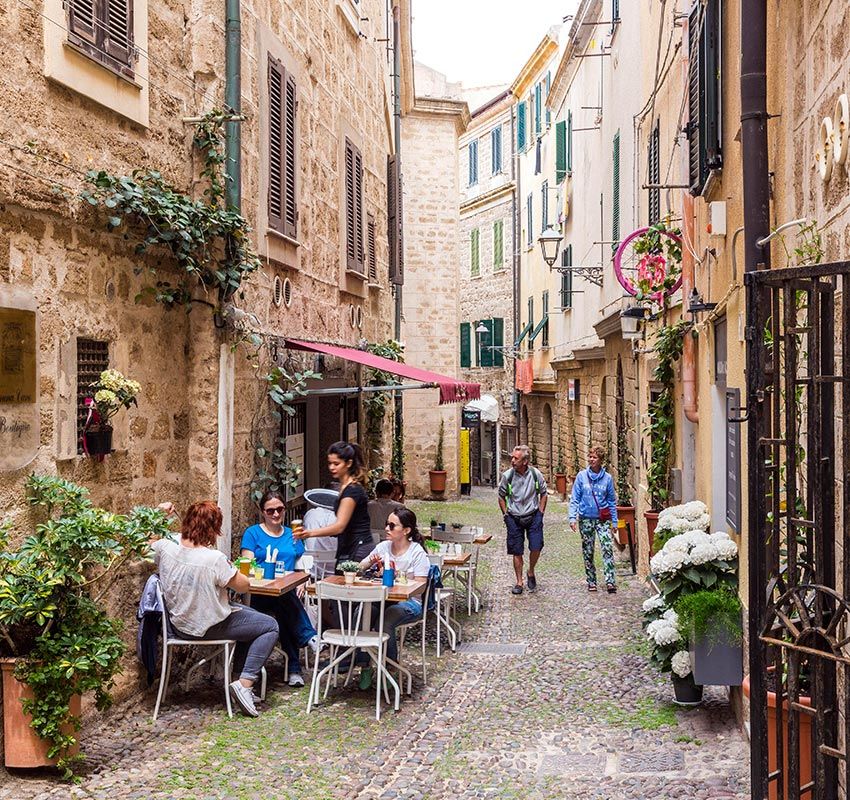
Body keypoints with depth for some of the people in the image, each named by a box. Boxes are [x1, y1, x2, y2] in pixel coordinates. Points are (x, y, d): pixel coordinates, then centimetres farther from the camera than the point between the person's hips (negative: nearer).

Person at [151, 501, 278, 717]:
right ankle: (244, 683, -3)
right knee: (270, 627, 7)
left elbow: (149, 540, 11)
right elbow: (244, 586, -15)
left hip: (179, 624, 8)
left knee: (246, 613, 29)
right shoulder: (214, 559, -29)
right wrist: (230, 569, 2)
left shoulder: (166, 549, -13)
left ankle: (239, 673, 29)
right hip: (210, 627, -7)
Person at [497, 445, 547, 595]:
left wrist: (540, 513, 3)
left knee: (536, 547, -9)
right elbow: (501, 497, 6)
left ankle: (531, 573, 19)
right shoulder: (507, 475, -8)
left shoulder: (535, 474, -6)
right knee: (516, 551, 3)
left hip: (533, 516, 0)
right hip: (514, 518, 0)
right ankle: (519, 582, 17)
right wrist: (506, 515, 2)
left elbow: (543, 494, 8)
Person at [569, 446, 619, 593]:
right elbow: (574, 499, 0)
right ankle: (591, 581, 19)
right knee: (588, 552, 8)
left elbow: (612, 501, 8)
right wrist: (572, 517, -9)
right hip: (586, 519, 1)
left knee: (607, 548, -15)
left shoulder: (607, 478, 0)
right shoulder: (582, 476, -2)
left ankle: (610, 581, -16)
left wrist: (614, 521, 7)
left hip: (603, 519, -1)